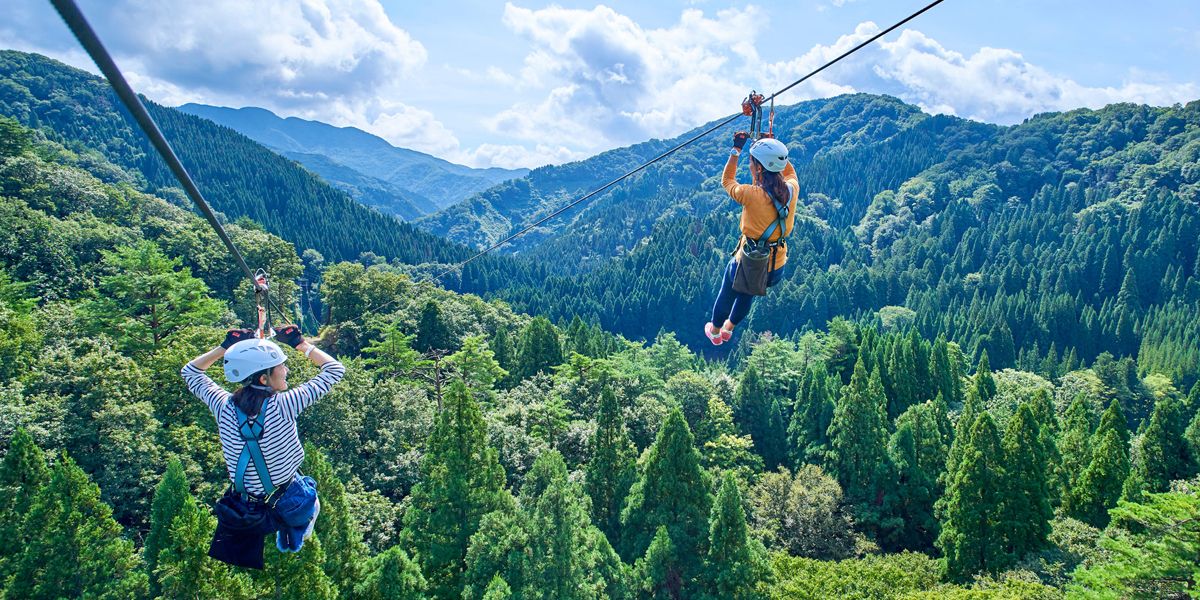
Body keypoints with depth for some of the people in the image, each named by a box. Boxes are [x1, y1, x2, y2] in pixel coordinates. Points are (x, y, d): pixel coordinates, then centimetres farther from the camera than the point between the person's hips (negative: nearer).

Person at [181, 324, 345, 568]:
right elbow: (335, 369, -14)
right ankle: (296, 536, 30)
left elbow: (190, 371, 4)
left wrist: (224, 347, -1)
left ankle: (282, 539, 38)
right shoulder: (283, 405, -26)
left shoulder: (224, 406, -16)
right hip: (290, 508, -3)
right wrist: (300, 344, -6)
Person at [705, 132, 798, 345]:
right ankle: (729, 328, 59)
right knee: (747, 296, 35)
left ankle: (715, 332, 52)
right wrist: (774, 149, 9)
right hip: (777, 269, 5)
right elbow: (790, 171, 11)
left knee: (726, 295, 29)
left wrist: (736, 150, -1)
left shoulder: (752, 194, -29)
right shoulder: (792, 190, -16)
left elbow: (727, 181, -7)